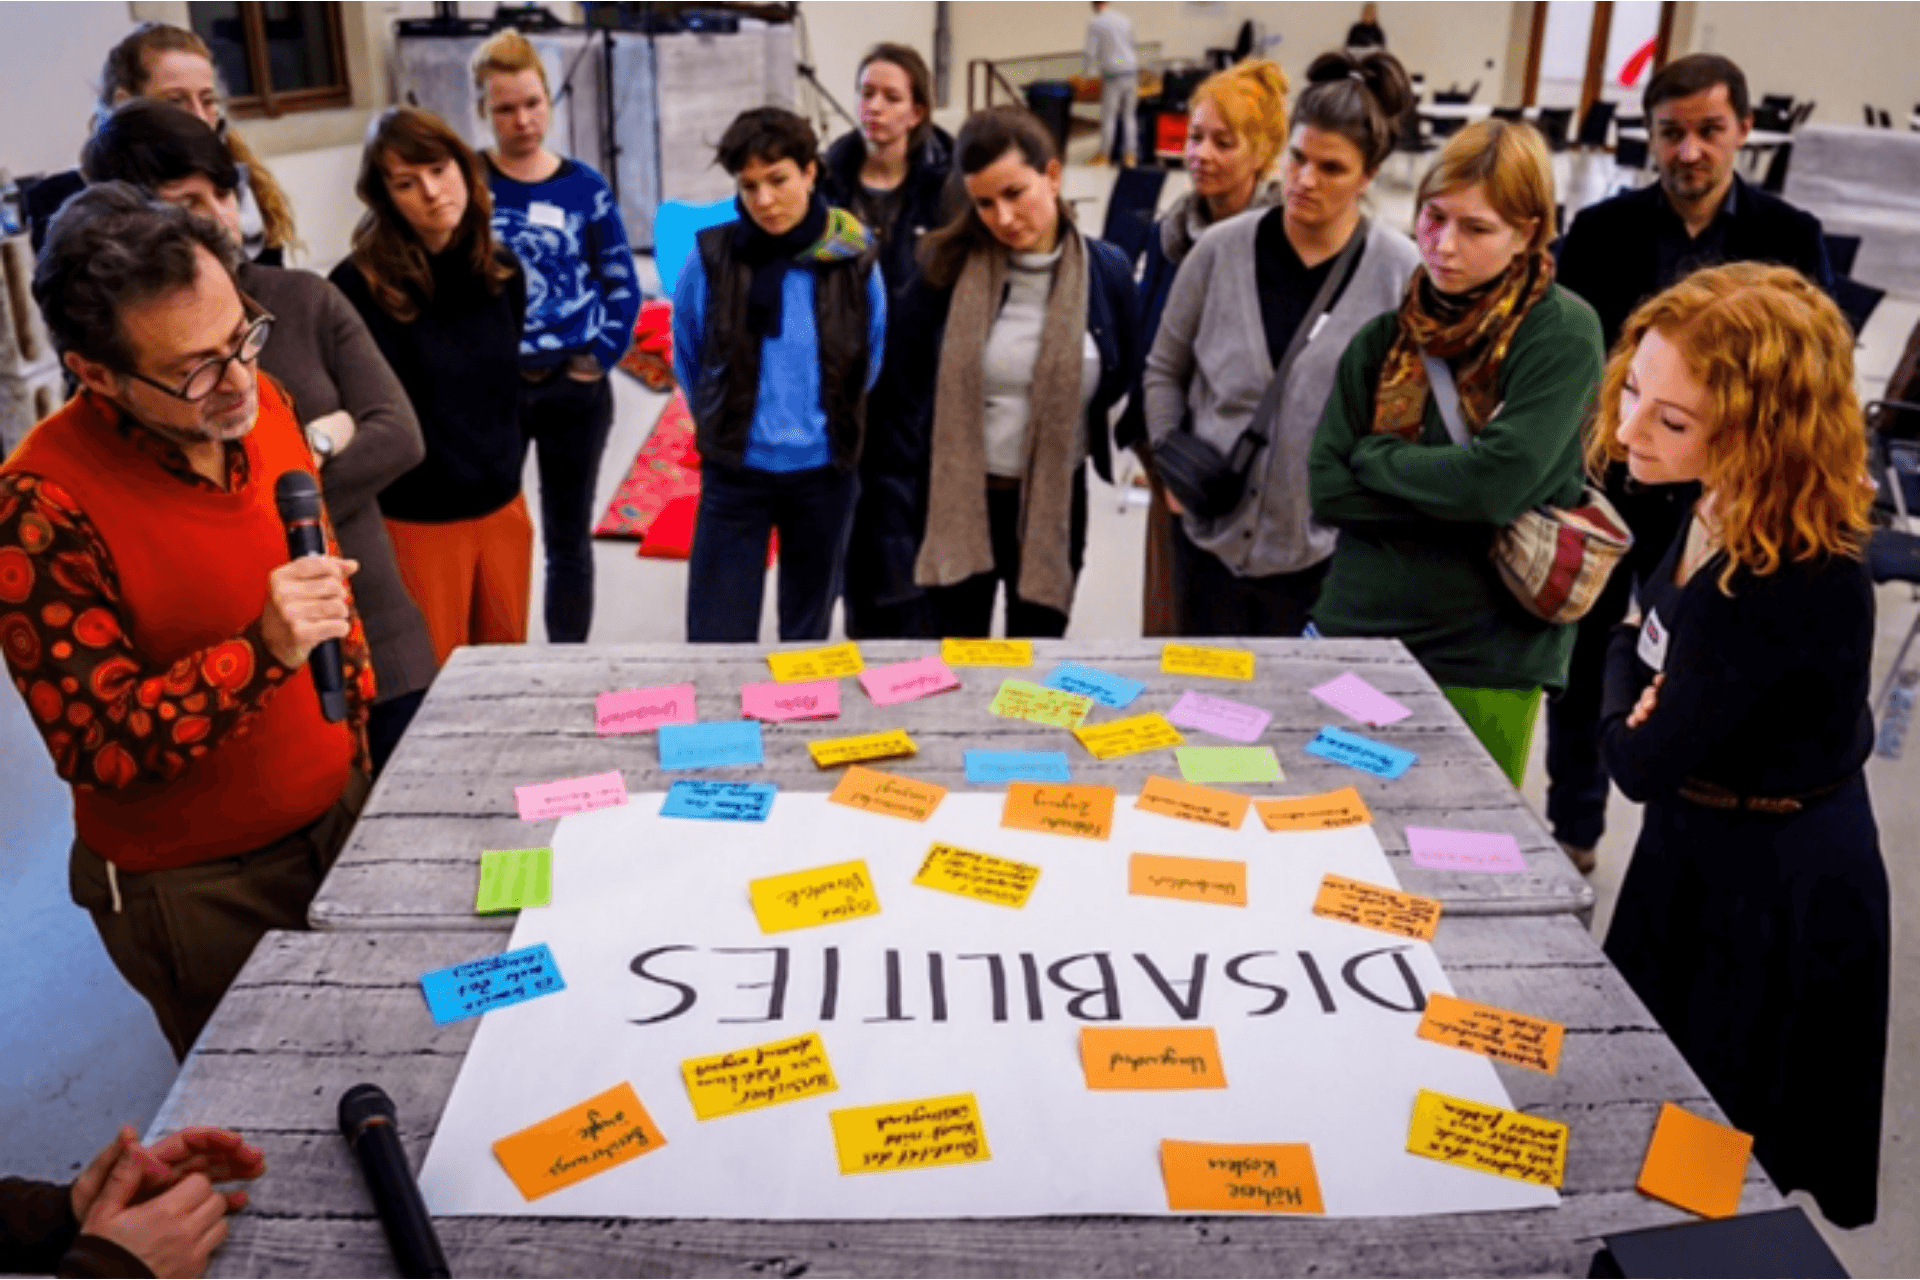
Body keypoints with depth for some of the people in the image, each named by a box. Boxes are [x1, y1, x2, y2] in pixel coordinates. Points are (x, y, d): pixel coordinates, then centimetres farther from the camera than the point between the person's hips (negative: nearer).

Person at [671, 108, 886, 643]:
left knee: (809, 632, 18)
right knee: (717, 638, 3)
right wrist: (724, 427, 12)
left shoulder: (855, 258, -8)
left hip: (825, 471, 1)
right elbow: (689, 362, 5)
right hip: (735, 472, -1)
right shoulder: (713, 257, -10)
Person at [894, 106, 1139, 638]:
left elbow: (1119, 377, 9)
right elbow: (905, 363, 6)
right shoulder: (950, 262, -9)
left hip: (1053, 503, 0)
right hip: (955, 498, 0)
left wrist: (1058, 424, 8)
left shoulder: (1108, 270, -7)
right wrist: (943, 428, 8)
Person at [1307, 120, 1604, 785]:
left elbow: (1498, 481, -21)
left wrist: (1374, 456, -7)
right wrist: (1464, 512, -12)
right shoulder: (1388, 332, 4)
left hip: (1488, 660, -4)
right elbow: (1326, 486, -3)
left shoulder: (1563, 332, -9)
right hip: (1357, 630, 4)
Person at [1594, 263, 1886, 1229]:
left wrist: (1625, 656, -10)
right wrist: (1646, 676, -14)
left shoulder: (1793, 583, -35)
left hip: (1782, 899, -8)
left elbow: (1642, 762, -27)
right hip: (1695, 844, 8)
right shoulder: (1717, 510, -8)